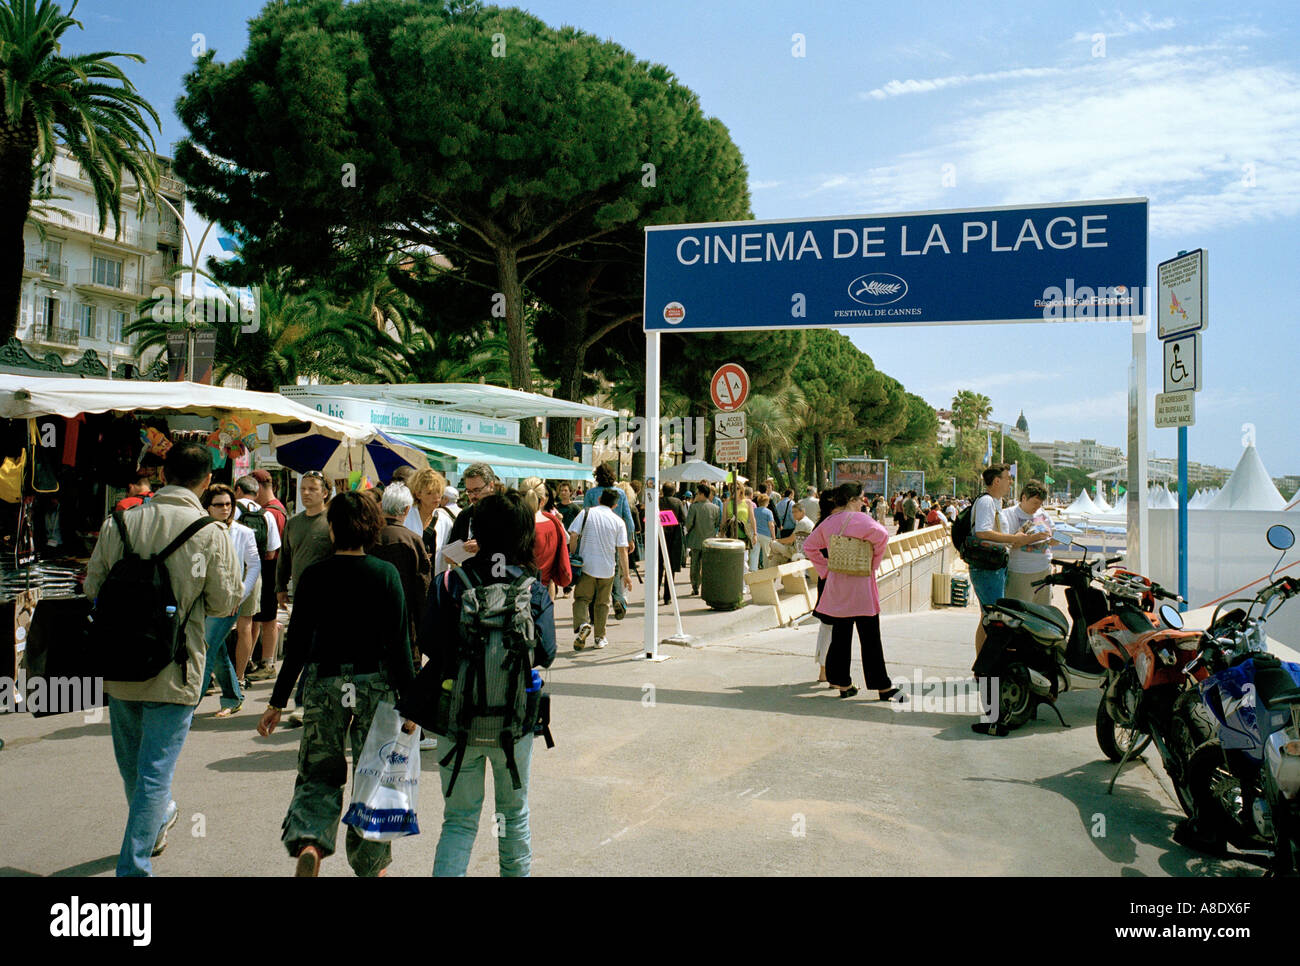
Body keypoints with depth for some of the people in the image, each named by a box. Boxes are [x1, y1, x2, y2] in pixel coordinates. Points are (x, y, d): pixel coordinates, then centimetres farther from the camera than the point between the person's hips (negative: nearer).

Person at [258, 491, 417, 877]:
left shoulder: (313, 576, -2)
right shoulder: (386, 574, -5)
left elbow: (297, 643, -2)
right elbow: (399, 643, -7)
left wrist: (277, 703, 5)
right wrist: (409, 700, -2)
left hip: (324, 683, 1)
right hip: (374, 683, -1)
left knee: (319, 775, 13)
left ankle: (308, 842, -10)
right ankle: (371, 863, 20)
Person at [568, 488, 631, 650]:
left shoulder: (586, 513, -1)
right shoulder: (619, 521, 0)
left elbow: (573, 536, -8)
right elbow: (622, 550, -3)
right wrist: (626, 575, 1)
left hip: (586, 564, -1)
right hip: (607, 568, 1)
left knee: (581, 598, 6)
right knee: (602, 603, 14)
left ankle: (582, 624, -22)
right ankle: (600, 638, 19)